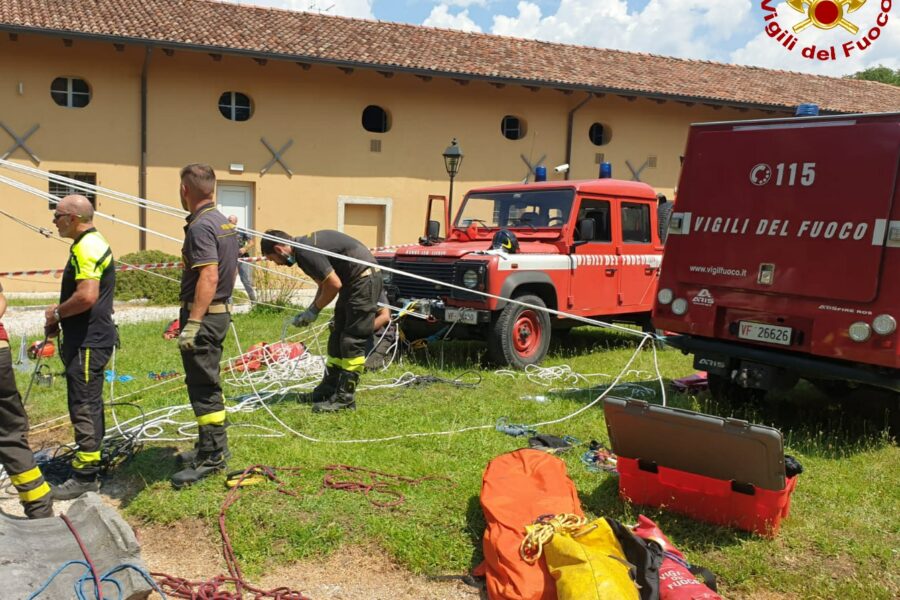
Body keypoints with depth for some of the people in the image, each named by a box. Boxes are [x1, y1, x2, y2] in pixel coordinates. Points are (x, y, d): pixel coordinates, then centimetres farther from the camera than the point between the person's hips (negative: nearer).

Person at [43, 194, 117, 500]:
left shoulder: (87, 247, -18)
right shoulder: (91, 243, 16)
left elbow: (86, 296, -28)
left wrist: (57, 313, -11)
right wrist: (59, 319, 12)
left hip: (88, 342, -11)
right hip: (89, 339, 11)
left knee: (84, 406, -5)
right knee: (89, 404, 19)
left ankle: (85, 476, 2)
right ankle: (90, 460, 32)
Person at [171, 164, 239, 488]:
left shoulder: (201, 226, -18)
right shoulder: (225, 222, 11)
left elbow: (209, 276, -27)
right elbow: (231, 271, 18)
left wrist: (192, 323, -29)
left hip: (203, 315, -10)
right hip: (221, 311, 10)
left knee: (202, 386, -3)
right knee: (207, 382, 19)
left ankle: (212, 456, 4)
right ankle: (213, 446, 30)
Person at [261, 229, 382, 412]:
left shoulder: (305, 252, -19)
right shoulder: (305, 245, 11)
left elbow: (334, 284, -20)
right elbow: (324, 283, 18)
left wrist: (314, 310, -7)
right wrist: (309, 312, 11)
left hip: (364, 279, -11)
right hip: (353, 281, 11)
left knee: (352, 342, -7)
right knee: (338, 338, 14)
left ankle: (344, 398, -2)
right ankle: (329, 389, 22)